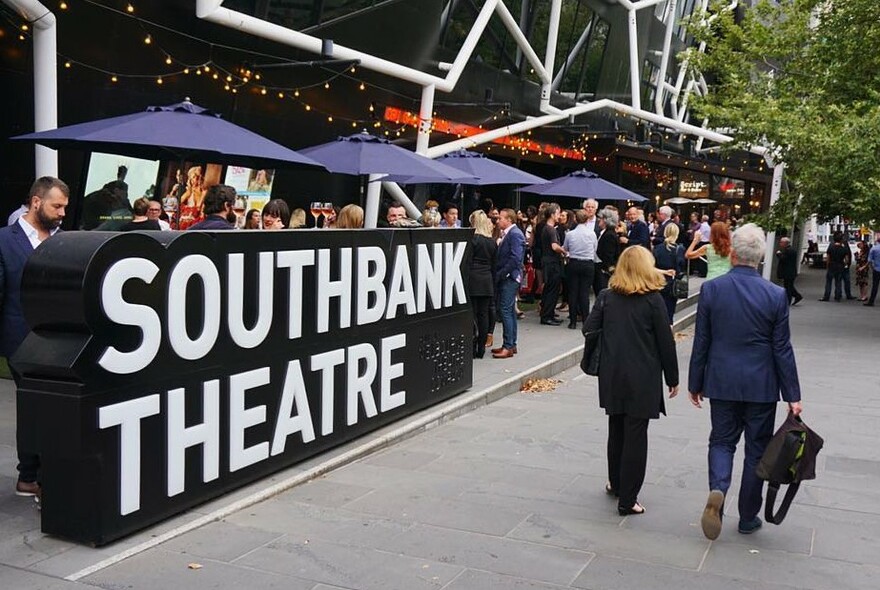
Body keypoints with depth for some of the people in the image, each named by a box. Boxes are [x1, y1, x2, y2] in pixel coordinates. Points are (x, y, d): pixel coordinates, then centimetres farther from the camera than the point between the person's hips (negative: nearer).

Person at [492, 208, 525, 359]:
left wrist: (501, 274, -18)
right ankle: (511, 344, 20)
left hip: (510, 277, -10)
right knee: (509, 310, 13)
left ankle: (508, 347, -7)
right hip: (505, 278, 10)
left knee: (506, 310, -10)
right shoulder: (507, 234, 15)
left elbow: (515, 258, -22)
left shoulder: (515, 234, -14)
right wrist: (498, 274, 8)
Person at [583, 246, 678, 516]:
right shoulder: (653, 299, -9)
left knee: (616, 430, 20)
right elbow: (665, 341, -6)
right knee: (635, 436, 2)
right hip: (642, 379, -4)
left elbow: (589, 329, -3)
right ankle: (627, 500, 5)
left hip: (612, 376, 4)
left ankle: (616, 484, 35)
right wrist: (672, 378, 3)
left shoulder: (606, 296, 0)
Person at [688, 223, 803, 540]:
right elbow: (782, 349, -6)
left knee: (721, 441, 15)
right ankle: (748, 518, 22)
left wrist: (695, 383, 8)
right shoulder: (776, 295, -10)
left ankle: (717, 489, -12)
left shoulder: (711, 289, -9)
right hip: (761, 386, 0)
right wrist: (793, 395, 2)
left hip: (722, 383, 1)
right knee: (756, 449, 12)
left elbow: (701, 342, -3)